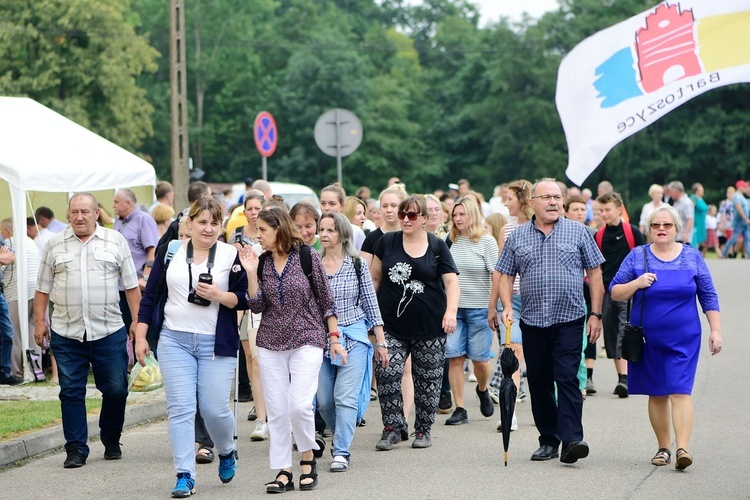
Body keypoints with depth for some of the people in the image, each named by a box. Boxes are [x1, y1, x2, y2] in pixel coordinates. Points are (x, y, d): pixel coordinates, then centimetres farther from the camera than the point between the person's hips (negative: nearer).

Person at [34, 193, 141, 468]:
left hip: (109, 331, -1)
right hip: (66, 332, 1)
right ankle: (76, 449, 5)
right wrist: (40, 321, 4)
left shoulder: (116, 241, 6)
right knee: (71, 392, 0)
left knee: (116, 389, 3)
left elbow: (131, 285, 7)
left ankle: (111, 441, 23)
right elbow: (43, 288, 11)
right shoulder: (55, 245, 9)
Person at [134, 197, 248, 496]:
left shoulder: (232, 256, 1)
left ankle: (227, 452, 30)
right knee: (180, 408, -3)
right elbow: (150, 295, 9)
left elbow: (245, 299, 1)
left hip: (217, 344, -1)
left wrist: (220, 296, -18)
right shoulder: (171, 251, 5)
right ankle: (185, 476, 1)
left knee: (215, 409, -2)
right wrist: (141, 337, 5)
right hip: (174, 340, 1)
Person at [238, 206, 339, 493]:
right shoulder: (261, 262, 6)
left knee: (299, 404, -15)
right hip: (271, 342, 4)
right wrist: (251, 273, -10)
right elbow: (257, 306, 1)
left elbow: (326, 300, 1)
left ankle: (308, 457, 9)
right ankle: (283, 472, 10)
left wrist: (334, 337, 1)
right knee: (276, 410, 2)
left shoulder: (307, 257, -5)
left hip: (307, 340, -4)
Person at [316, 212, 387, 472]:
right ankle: (342, 439, 30)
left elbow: (371, 305, 5)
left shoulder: (357, 265, 0)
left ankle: (341, 452, -8)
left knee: (345, 397, -11)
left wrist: (381, 342, 4)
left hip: (353, 337, -2)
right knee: (323, 400, 5)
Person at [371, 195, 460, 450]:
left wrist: (451, 311, -16)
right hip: (392, 325, 1)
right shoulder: (387, 242, 6)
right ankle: (392, 428, 0)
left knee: (428, 379, 4)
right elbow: (375, 278, 13)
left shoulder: (437, 246, 2)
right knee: (387, 374, -10)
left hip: (429, 326, -1)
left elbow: (451, 281, -2)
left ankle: (423, 430, 16)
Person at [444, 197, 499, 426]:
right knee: (455, 357, -3)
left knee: (480, 358, 1)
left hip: (479, 308, -3)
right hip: (453, 308, 3)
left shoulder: (486, 241, -3)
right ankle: (460, 409, 3)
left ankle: (483, 390, 34)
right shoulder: (451, 242, 7)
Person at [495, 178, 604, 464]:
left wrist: (596, 314, 0)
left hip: (569, 321, -3)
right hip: (532, 322, 3)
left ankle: (571, 440, -19)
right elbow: (506, 275, 10)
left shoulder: (577, 232, 4)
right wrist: (507, 307, -5)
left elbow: (594, 273, 5)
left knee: (567, 379, -13)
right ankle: (548, 441, 16)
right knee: (539, 384, 7)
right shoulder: (517, 237, 8)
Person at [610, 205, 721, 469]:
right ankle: (663, 447, 18)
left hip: (683, 338, -1)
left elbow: (708, 296, 7)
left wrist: (716, 331, 1)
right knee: (656, 394, 8)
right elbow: (614, 292, 2)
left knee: (680, 391, -12)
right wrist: (636, 284, -16)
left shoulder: (692, 257, 4)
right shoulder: (637, 256, 3)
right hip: (648, 339, 2)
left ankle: (682, 448, -18)